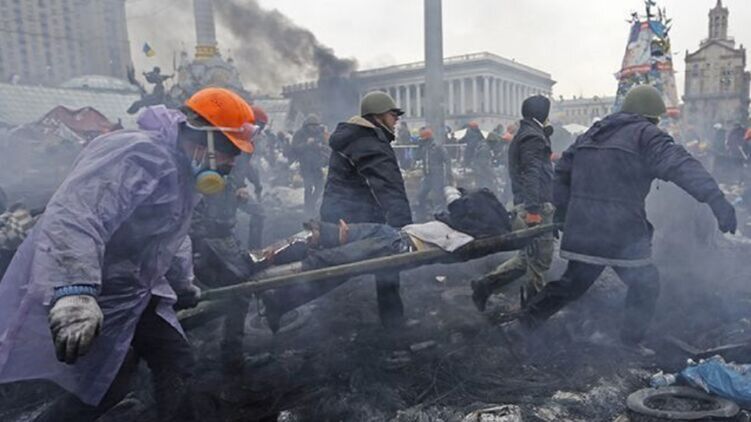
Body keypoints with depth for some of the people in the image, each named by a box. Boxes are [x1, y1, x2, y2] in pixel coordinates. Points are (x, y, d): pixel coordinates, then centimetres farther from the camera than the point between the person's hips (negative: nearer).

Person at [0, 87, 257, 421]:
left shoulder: (182, 171, 9)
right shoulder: (140, 155, -26)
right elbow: (74, 219, -39)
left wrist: (182, 284, 30)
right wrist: (74, 293, -49)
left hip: (136, 292, 9)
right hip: (93, 296, -9)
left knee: (177, 361, 8)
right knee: (106, 386, 1)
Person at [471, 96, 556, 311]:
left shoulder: (523, 135, 22)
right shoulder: (533, 137, -10)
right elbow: (531, 174, -21)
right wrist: (533, 209, -27)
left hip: (524, 206, 10)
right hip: (537, 207, -10)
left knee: (527, 257, 15)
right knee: (540, 259, 1)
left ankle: (486, 284, 12)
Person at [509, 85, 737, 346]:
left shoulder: (593, 133, 17)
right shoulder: (645, 134, -4)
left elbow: (562, 171, 19)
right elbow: (679, 164, -21)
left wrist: (564, 212, 23)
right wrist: (715, 198, -30)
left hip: (581, 231, 7)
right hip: (622, 234, -6)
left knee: (574, 281, 21)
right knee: (645, 286, 14)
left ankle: (524, 323, 20)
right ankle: (631, 344, 19)